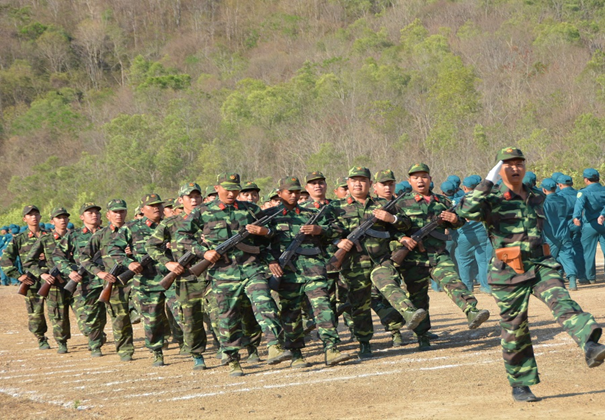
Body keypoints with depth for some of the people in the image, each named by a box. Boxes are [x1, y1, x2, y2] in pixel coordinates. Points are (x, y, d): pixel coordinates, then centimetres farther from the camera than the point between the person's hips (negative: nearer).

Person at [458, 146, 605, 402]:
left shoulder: (537, 199, 15)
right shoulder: (493, 201, -2)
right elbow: (468, 211, -23)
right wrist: (488, 182, -22)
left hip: (540, 266, 3)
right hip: (509, 273, -3)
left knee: (562, 302, -24)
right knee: (514, 330, 2)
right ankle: (519, 385, 17)